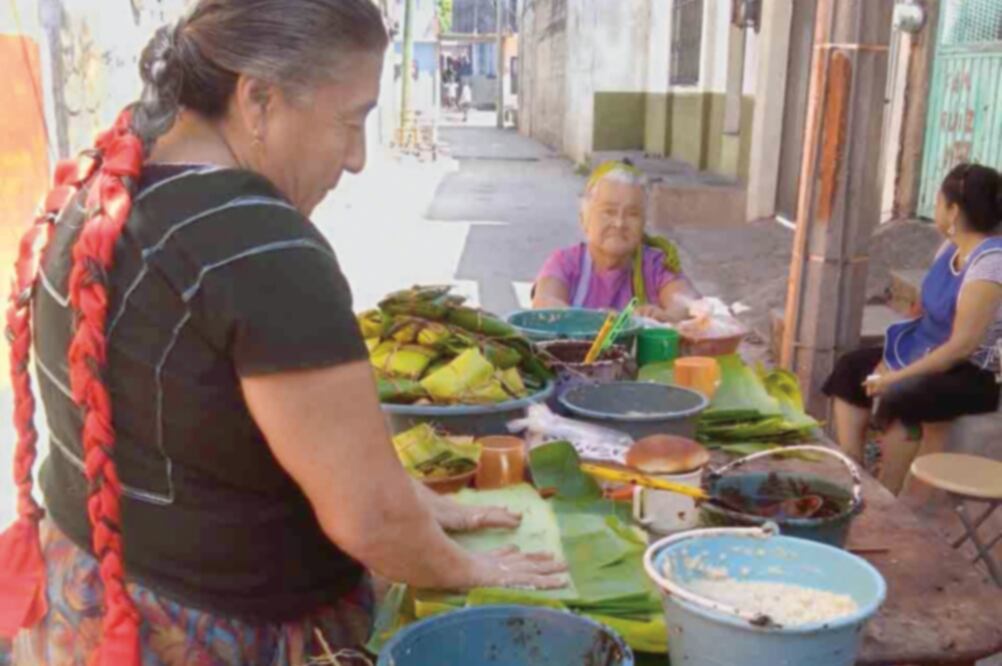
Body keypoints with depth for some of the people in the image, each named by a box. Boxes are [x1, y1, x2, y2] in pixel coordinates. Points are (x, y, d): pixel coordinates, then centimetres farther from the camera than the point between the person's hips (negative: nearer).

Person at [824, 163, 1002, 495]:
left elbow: (963, 345, -28)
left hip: (974, 373, -10)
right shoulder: (951, 247, 5)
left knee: (899, 398, -34)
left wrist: (899, 376, -25)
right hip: (929, 353, 10)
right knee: (851, 369, 6)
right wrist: (892, 363, 0)